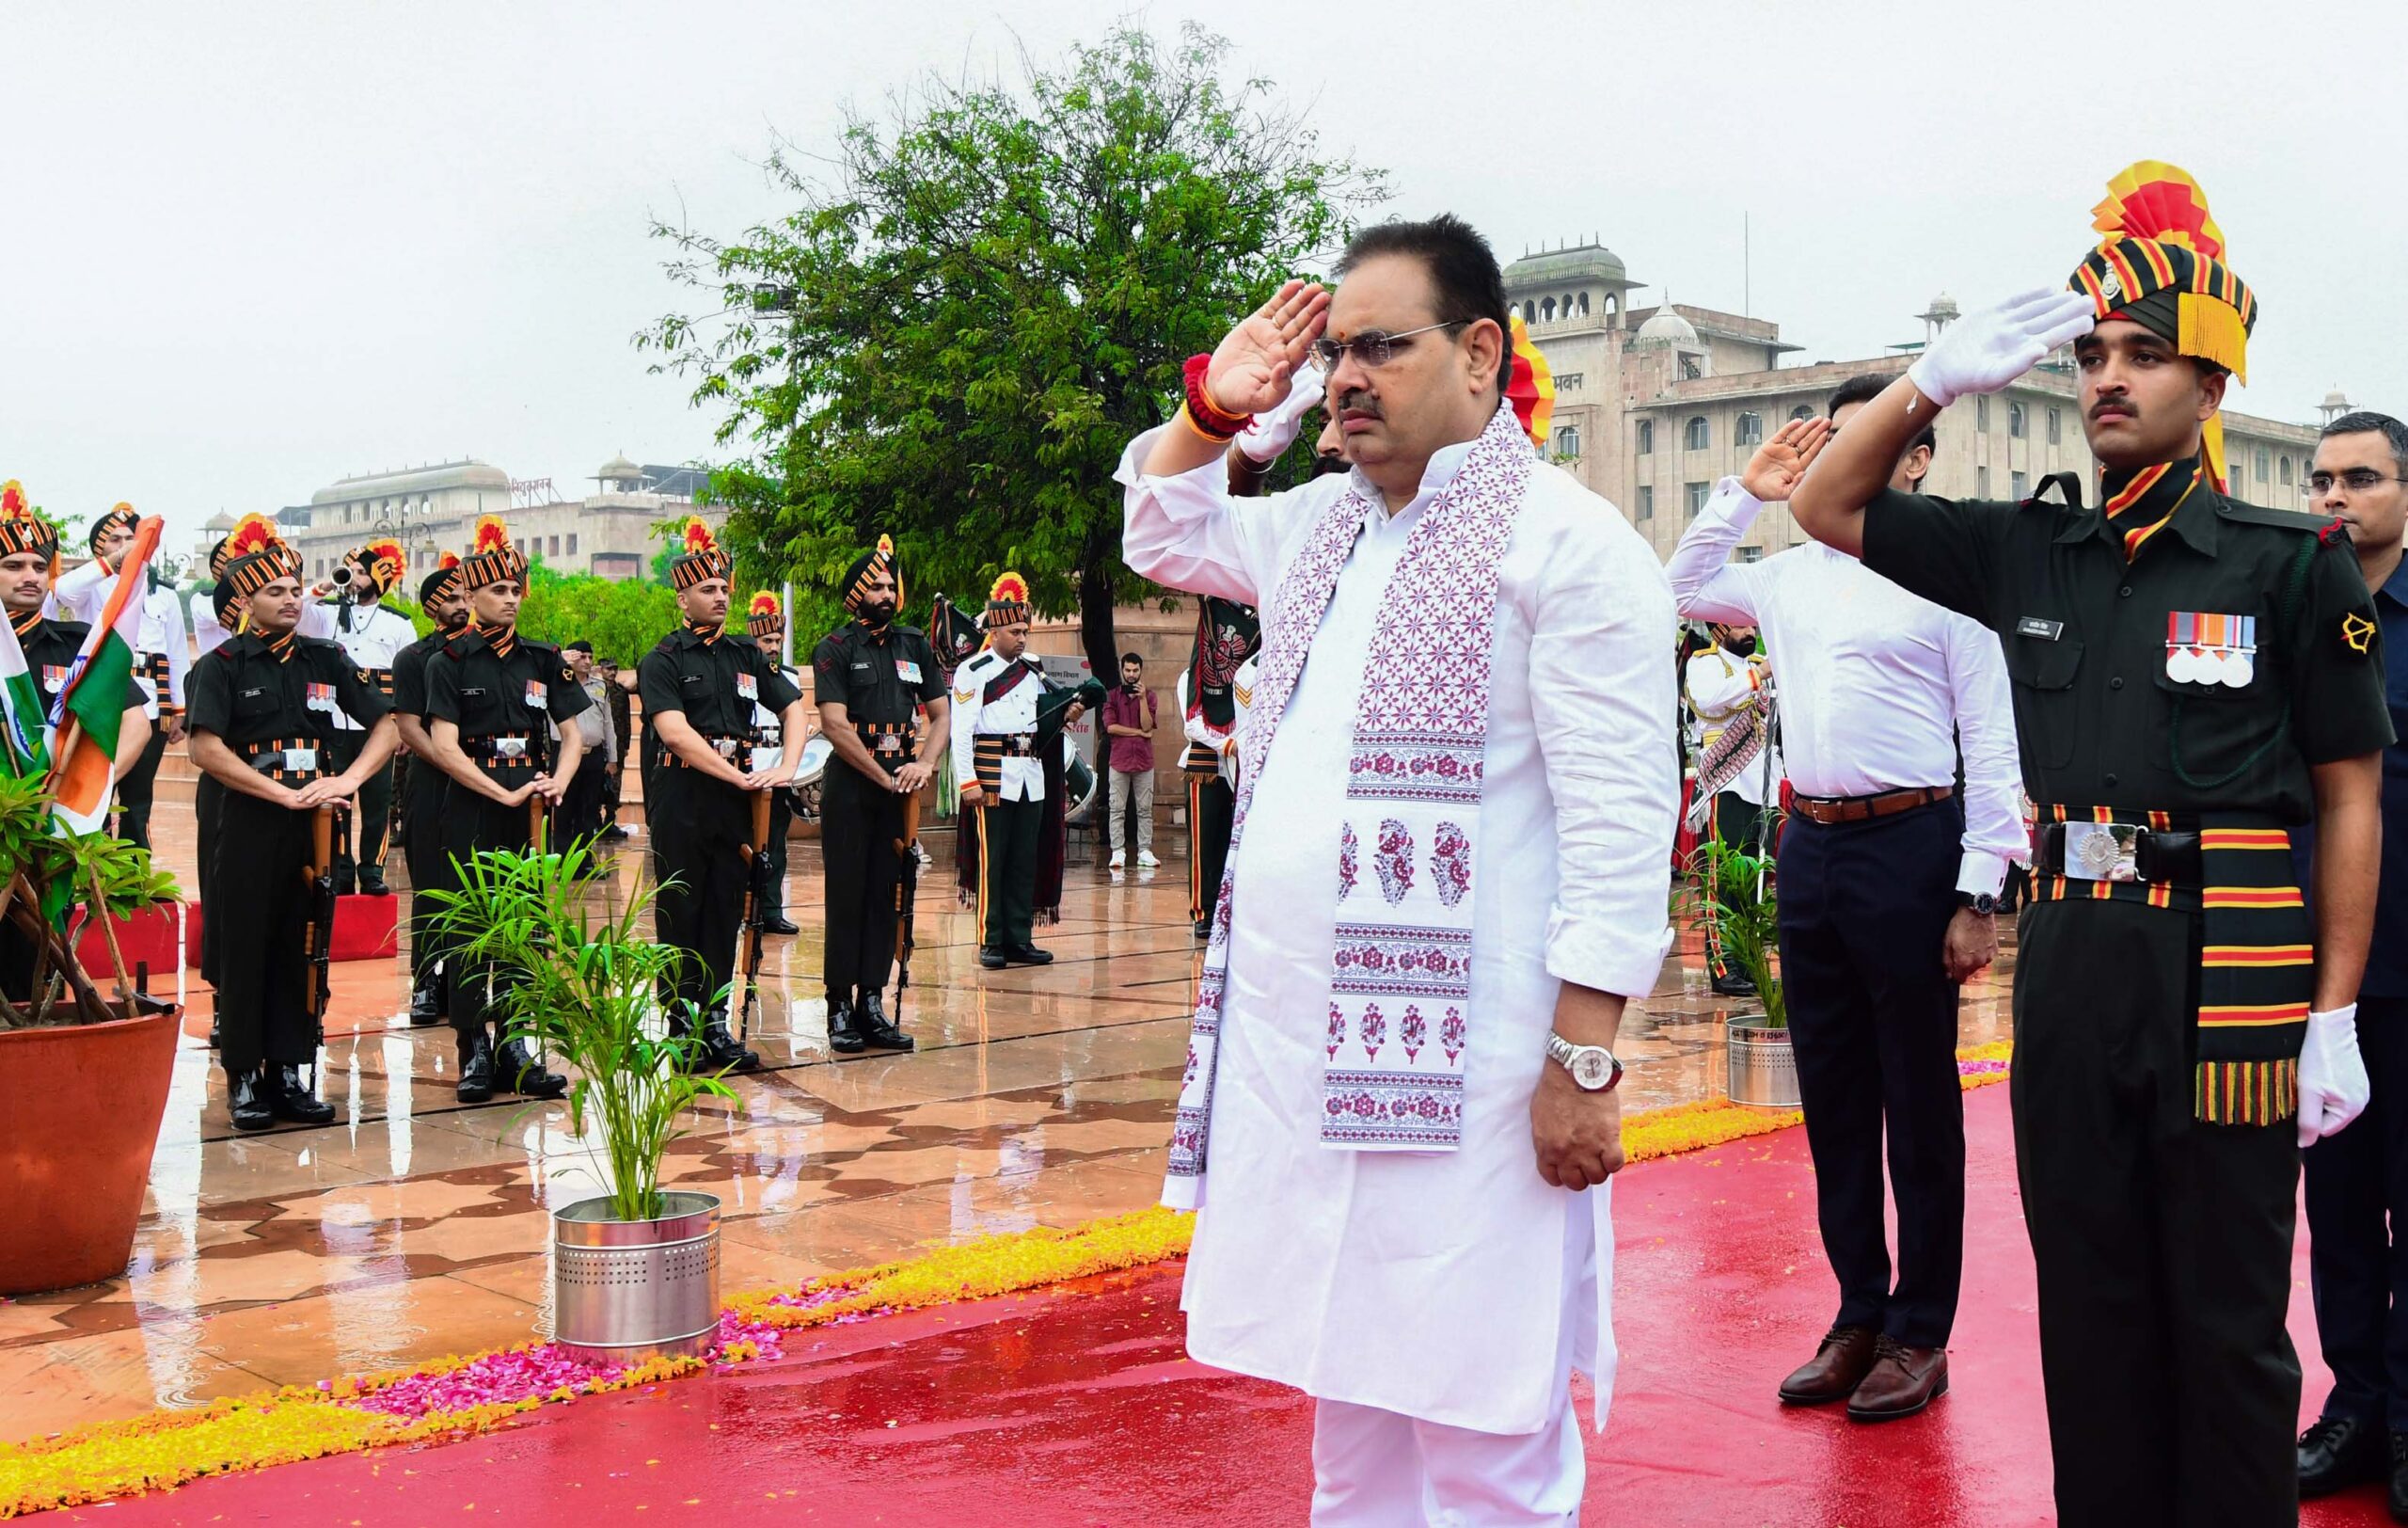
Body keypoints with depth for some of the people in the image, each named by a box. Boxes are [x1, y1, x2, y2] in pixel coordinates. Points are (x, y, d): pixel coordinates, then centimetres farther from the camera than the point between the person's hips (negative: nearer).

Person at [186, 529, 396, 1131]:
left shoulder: (327, 660, 12)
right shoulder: (222, 666, 1)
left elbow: (385, 726, 11)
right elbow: (206, 749, -10)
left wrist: (348, 780, -6)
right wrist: (285, 793, -15)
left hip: (315, 823, 4)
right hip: (249, 825, -3)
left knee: (303, 947, 6)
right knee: (246, 948, -1)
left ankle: (288, 1074, 13)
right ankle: (243, 1077, 7)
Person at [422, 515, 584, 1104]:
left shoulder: (543, 659, 9)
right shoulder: (449, 661, -1)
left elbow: (573, 732, 9)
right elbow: (444, 748, -9)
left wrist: (557, 783, -10)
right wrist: (505, 795, -15)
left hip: (529, 813, 4)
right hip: (471, 812, -3)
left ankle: (513, 1050, 13)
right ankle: (475, 1053, 6)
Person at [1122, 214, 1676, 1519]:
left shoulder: (1566, 541, -9)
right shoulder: (1322, 523, 15)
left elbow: (1619, 827, -14)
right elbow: (1163, 537, 34)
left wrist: (1585, 1063, -18)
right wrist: (1212, 406, 15)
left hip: (1461, 1065, -8)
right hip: (1296, 1054, 8)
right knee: (1350, 1389, 18)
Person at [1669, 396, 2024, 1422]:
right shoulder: (1792, 576, 12)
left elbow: (1992, 747, -7)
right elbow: (1684, 590, 29)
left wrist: (1979, 894, -13)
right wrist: (1744, 492, 15)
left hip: (1909, 845, -6)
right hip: (1810, 845, 6)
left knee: (1919, 1104, 3)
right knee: (1832, 1098, 12)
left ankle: (1921, 1335, 15)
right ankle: (1859, 1316, 24)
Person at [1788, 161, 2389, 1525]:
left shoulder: (2295, 564, -2)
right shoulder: (2028, 553, 8)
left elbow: (2352, 799, -1)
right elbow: (1828, 510, 13)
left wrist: (2336, 1017, -7)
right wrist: (1936, 380, -2)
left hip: (2230, 964, -4)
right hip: (2070, 954, 4)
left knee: (2227, 1318, 4)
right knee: (2089, 1305, 13)